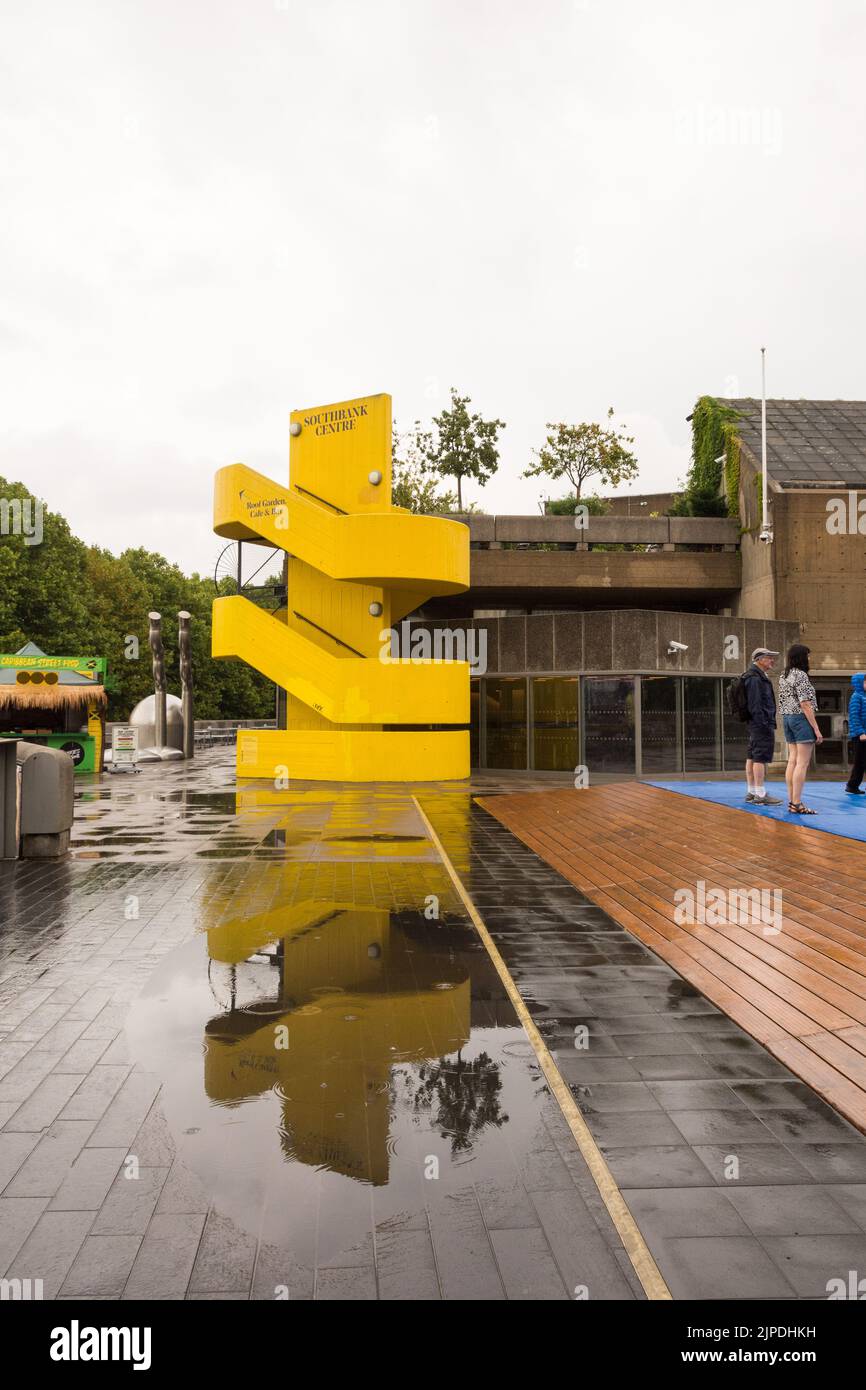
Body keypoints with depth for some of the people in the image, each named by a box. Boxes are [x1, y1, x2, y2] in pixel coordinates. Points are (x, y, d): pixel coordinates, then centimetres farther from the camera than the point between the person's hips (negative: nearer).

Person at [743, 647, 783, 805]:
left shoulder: (759, 677, 19)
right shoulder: (755, 678, -15)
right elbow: (755, 705, -21)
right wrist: (765, 725, -23)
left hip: (755, 725, 11)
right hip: (762, 723, -11)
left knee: (752, 757, 11)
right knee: (761, 757, -10)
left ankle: (751, 792, 16)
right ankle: (760, 795, -10)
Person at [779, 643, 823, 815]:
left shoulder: (783, 676, 12)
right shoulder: (800, 675, -14)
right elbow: (805, 704, -17)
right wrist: (816, 729, -16)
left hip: (787, 717, 9)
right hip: (802, 719, -9)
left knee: (792, 761, 9)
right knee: (802, 763, -7)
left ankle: (791, 801, 11)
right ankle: (797, 804, -9)